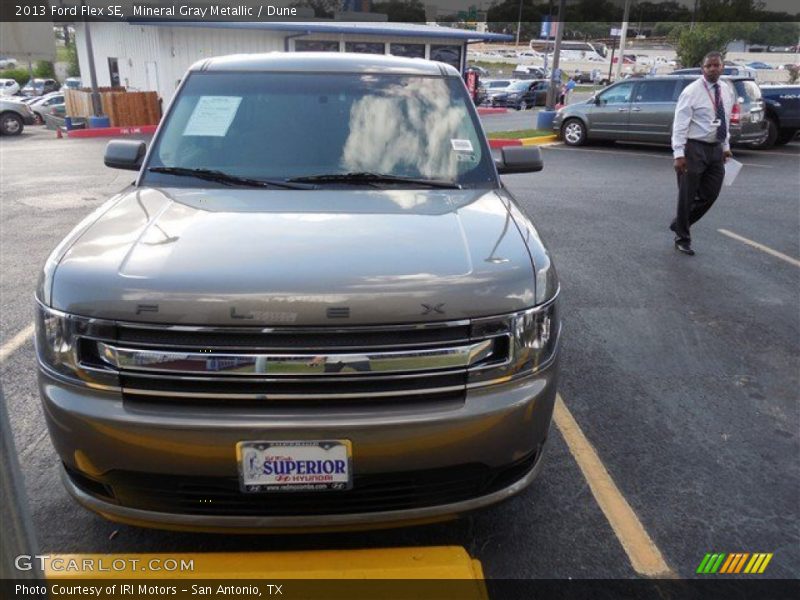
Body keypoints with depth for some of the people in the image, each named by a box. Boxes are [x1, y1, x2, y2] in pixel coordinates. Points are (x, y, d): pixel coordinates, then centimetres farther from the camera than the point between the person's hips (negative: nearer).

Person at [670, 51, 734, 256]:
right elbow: (680, 124, -14)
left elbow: (726, 120, 18)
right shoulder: (692, 91, -10)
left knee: (710, 195, 9)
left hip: (716, 149, 7)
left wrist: (726, 146, 14)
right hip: (695, 149, -6)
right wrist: (679, 154, -21)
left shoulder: (726, 90, 10)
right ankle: (682, 239, 15)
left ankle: (680, 225, 28)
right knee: (687, 196, 2)